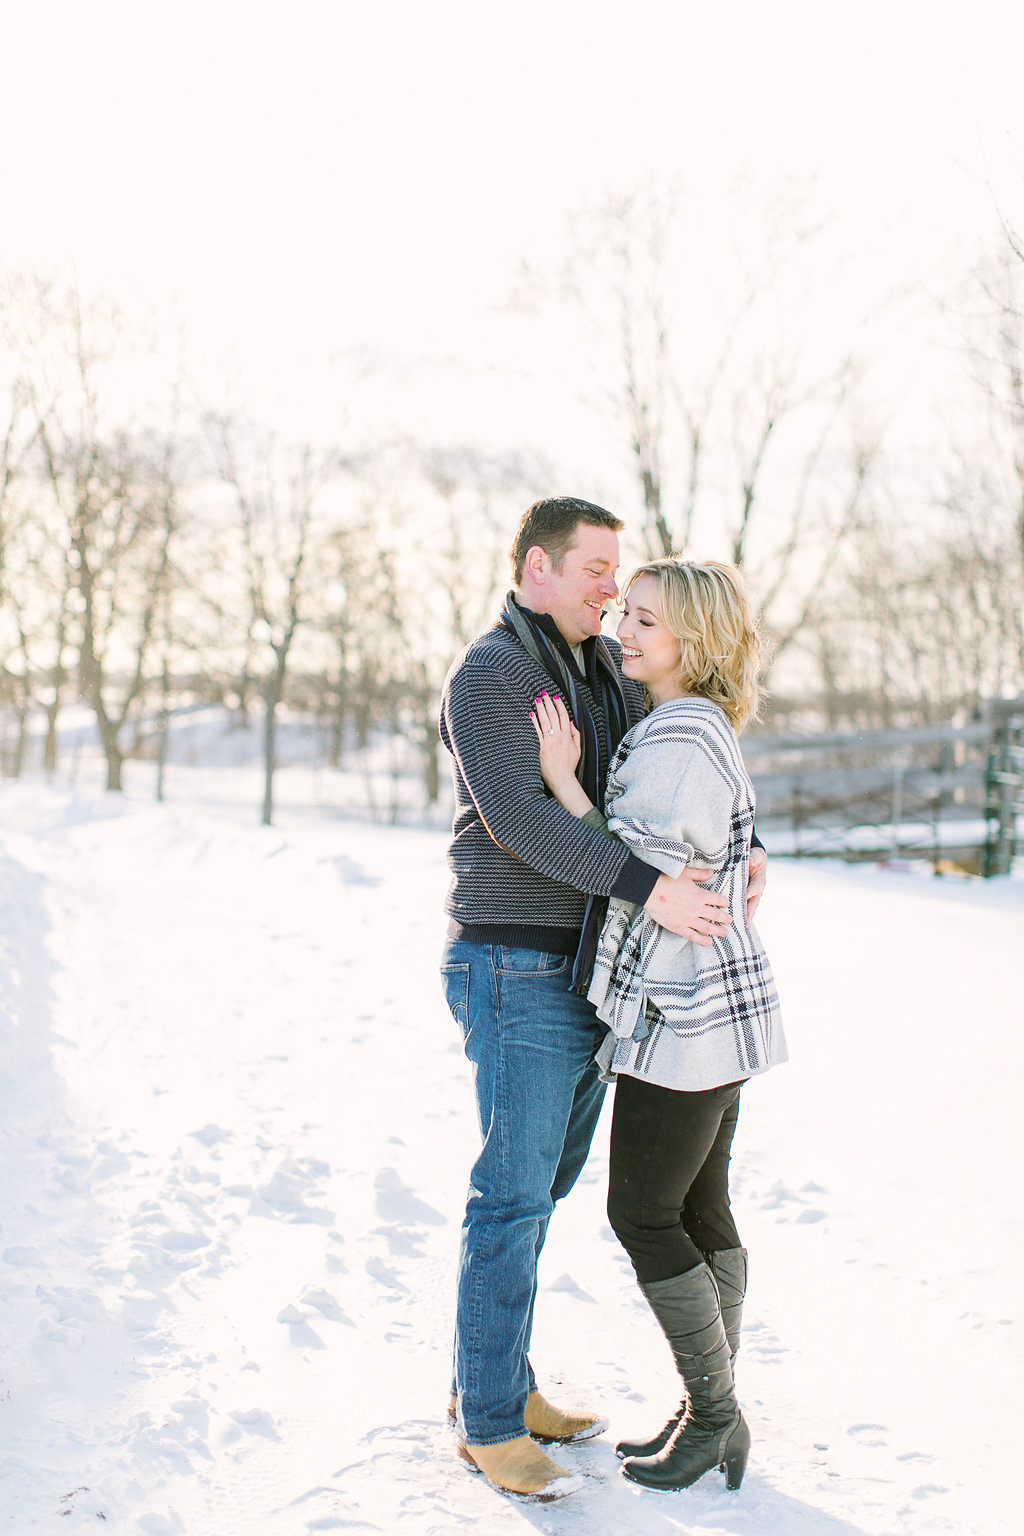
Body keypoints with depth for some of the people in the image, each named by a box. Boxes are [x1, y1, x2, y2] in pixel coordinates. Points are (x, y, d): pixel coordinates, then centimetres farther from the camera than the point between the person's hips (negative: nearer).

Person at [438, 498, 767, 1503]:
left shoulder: (601, 669, 13)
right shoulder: (487, 675, -14)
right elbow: (519, 819, -26)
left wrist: (744, 849, -4)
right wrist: (647, 886, -32)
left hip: (586, 972, 9)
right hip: (516, 975, -9)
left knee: (540, 1184, 16)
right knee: (514, 1198, -2)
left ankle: (495, 1382, 29)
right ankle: (490, 1421, 11)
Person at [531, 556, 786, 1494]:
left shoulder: (680, 740, -19)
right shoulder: (693, 729, 14)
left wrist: (561, 782, -16)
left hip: (687, 1012, -10)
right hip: (707, 1006, 10)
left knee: (644, 1215, 0)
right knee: (699, 1210, 14)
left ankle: (714, 1417, 12)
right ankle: (715, 1415, 24)